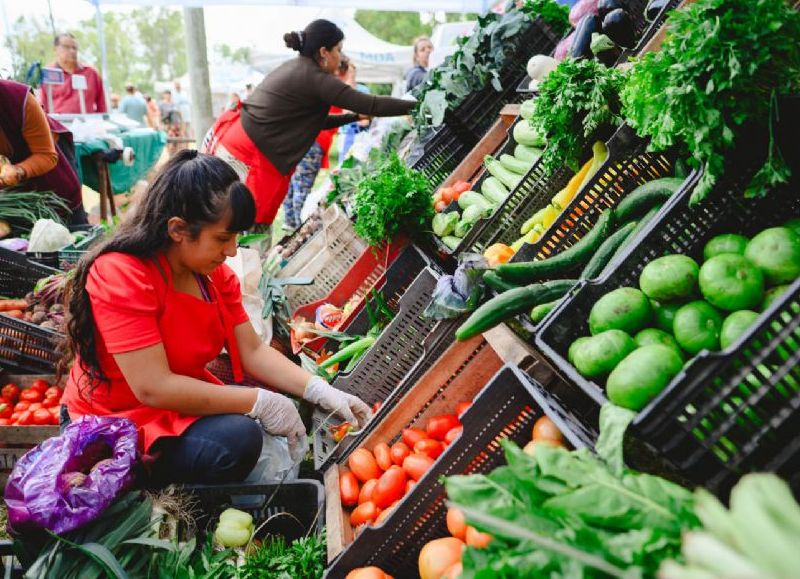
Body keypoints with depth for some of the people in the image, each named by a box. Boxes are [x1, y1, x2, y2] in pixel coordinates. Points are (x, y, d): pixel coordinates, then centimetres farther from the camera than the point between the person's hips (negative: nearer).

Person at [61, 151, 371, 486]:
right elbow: (154, 388, -29)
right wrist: (259, 402, -26)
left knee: (289, 407, -3)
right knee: (237, 439, -28)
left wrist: (321, 392, -15)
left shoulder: (214, 273, -1)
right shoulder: (120, 275, -24)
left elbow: (253, 351, -2)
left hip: (184, 405, 8)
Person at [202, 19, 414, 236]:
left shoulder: (293, 68, 17)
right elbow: (371, 104, -13)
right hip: (246, 157, -10)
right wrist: (416, 105, -5)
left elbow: (314, 120, 25)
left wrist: (355, 116, 22)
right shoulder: (314, 77, -10)